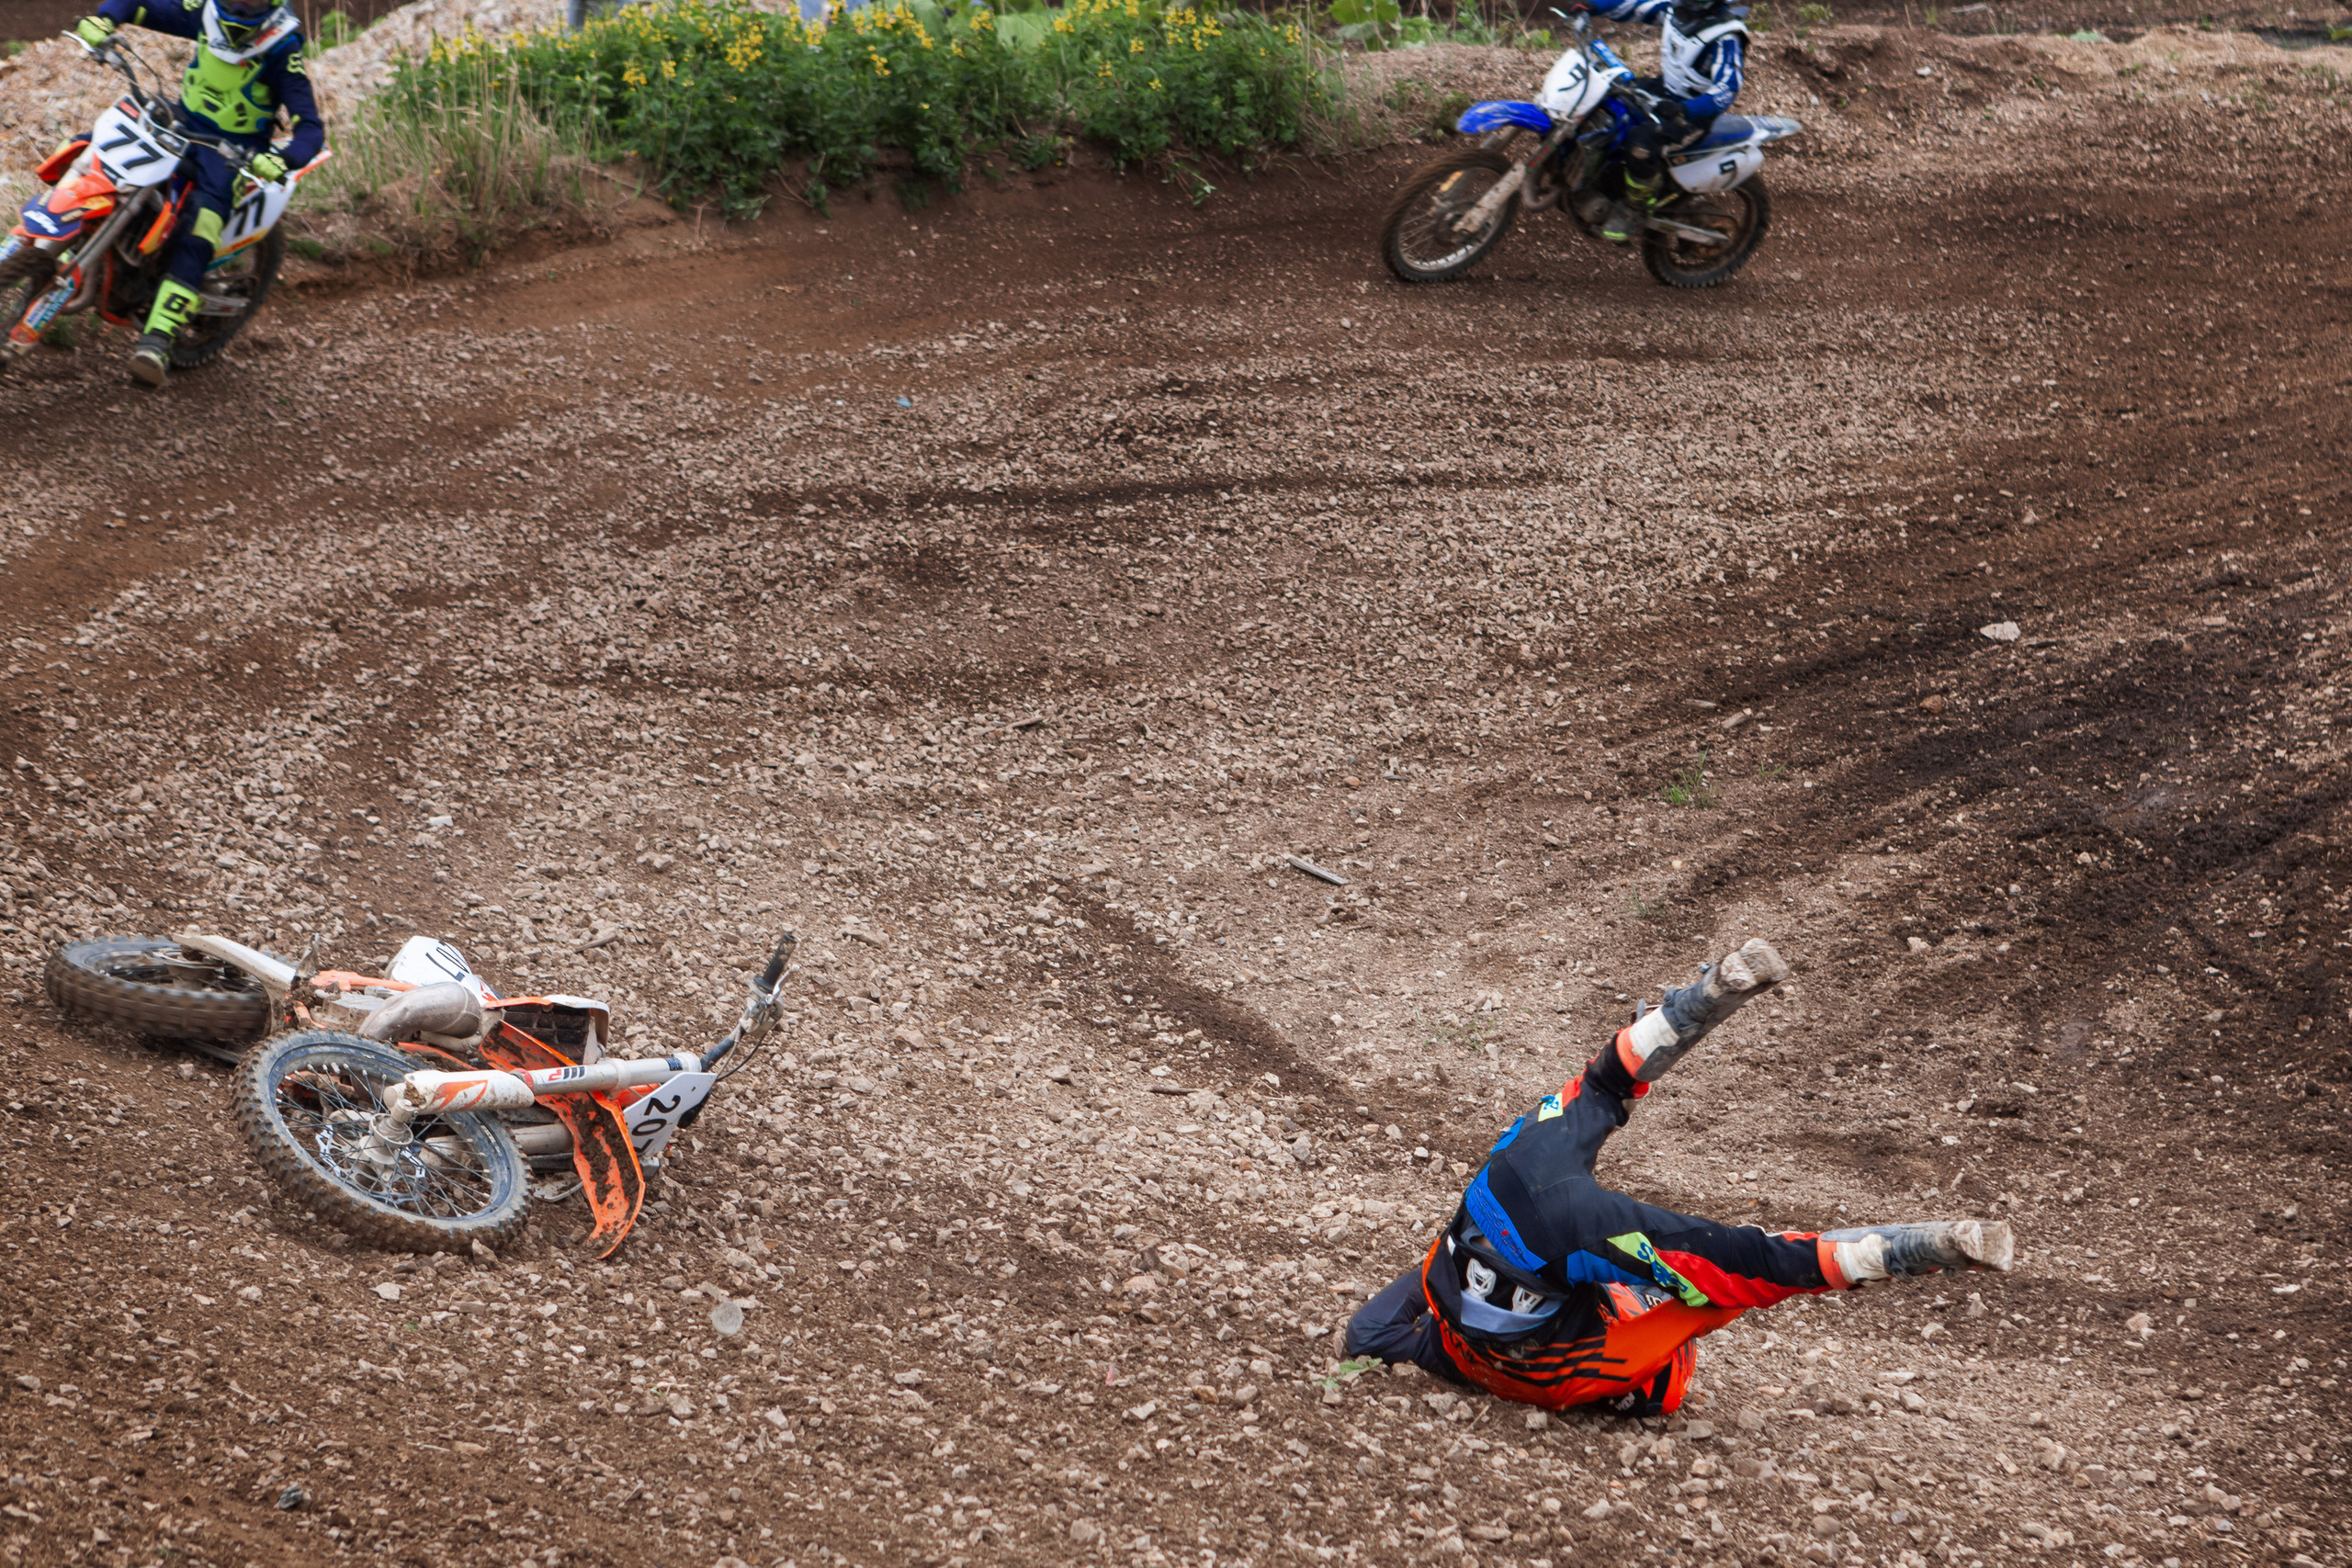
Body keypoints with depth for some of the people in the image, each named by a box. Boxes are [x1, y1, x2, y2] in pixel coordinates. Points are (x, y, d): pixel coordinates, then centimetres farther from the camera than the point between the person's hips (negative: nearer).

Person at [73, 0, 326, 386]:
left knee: (193, 242, -31)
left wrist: (284, 160, -43)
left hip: (234, 149, -6)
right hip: (180, 127, 6)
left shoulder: (281, 50, -19)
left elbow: (311, 126, -22)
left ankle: (157, 341, -37)